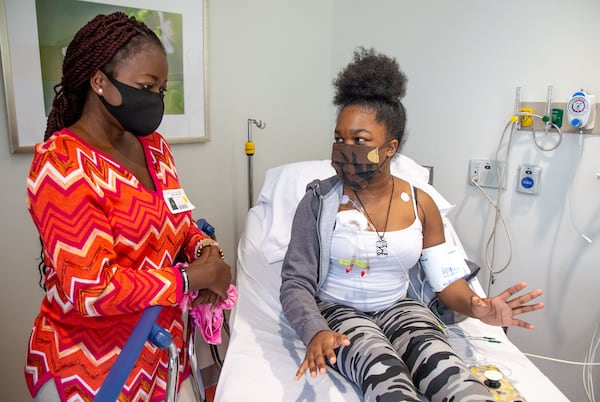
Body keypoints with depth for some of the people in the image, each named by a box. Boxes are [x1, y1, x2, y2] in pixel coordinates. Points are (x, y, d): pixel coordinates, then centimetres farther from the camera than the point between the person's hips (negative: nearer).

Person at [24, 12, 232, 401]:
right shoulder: (62, 164, -21)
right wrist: (193, 277, -19)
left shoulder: (154, 146, 2)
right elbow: (91, 289, -26)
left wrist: (204, 248, -8)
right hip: (93, 369, -6)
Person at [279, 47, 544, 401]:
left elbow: (446, 277, 2)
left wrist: (476, 306, -21)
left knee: (445, 366, -29)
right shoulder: (319, 201, -8)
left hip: (399, 308, 3)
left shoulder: (421, 204, 2)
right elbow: (296, 282, -10)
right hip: (338, 310, -2)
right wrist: (315, 332, -28)